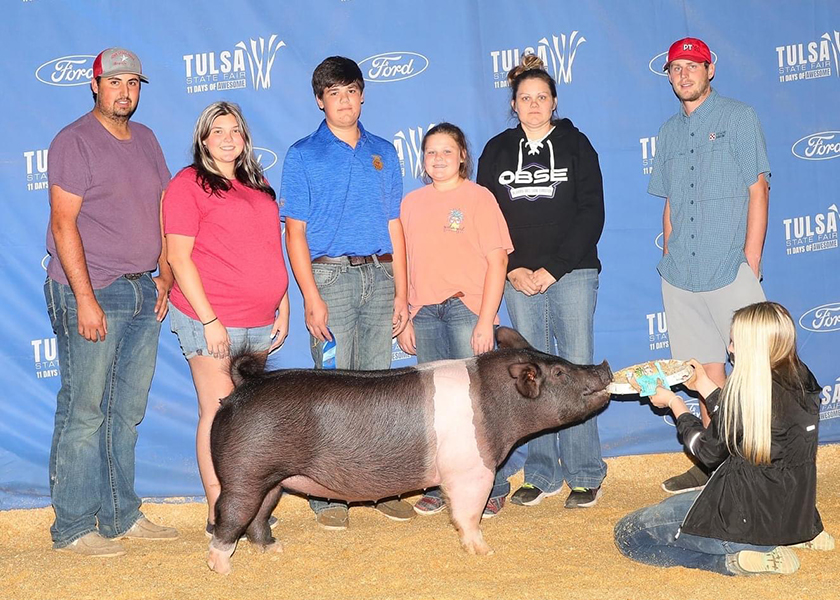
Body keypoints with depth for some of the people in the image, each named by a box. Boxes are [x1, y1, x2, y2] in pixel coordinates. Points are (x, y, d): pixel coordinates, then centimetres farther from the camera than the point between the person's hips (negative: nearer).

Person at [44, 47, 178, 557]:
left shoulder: (146, 139, 15)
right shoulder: (75, 141, -5)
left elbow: (163, 211, 19)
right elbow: (63, 223, -12)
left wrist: (165, 276, 9)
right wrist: (84, 298, -17)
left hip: (143, 293, 7)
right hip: (90, 293, -7)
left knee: (128, 411, 11)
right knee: (84, 414, -2)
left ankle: (121, 516, 21)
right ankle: (73, 528, 7)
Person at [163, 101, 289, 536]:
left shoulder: (257, 185, 16)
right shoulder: (188, 184, -4)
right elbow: (179, 258, -10)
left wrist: (282, 307, 14)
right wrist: (209, 319, -15)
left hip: (260, 322, 7)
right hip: (212, 322, -6)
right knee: (219, 414, -4)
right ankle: (218, 517, 4)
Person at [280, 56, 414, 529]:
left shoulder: (384, 152, 14)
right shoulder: (304, 155, 3)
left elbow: (393, 224, 14)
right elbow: (295, 231, -2)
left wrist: (401, 291, 7)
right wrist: (312, 297, -11)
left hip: (379, 275, 4)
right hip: (330, 276, -4)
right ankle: (328, 495, 3)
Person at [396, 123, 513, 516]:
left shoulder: (479, 198, 1)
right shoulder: (412, 203, 14)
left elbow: (496, 262, -4)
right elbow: (404, 265, 15)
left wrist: (485, 320, -11)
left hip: (467, 307, -4)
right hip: (424, 312, 4)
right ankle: (441, 487, 14)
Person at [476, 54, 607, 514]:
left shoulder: (575, 145, 5)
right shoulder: (497, 152, 11)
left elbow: (591, 214, -2)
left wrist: (552, 269, -10)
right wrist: (514, 269, -5)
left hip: (572, 273, -2)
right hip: (519, 278, 2)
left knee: (577, 369, -3)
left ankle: (585, 476, 5)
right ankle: (541, 475, 11)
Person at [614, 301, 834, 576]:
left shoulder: (747, 391, -22)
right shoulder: (802, 379, 0)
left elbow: (709, 452, -6)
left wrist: (674, 403, 7)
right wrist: (706, 387, 20)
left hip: (751, 521, -9)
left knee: (628, 534, 0)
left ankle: (736, 560, -9)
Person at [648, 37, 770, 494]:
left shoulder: (738, 118, 2)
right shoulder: (669, 132, 16)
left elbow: (757, 191, -3)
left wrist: (750, 265, -9)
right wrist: (669, 261, 11)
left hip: (731, 271, -4)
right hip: (682, 278, 4)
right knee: (707, 369, 9)